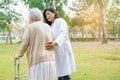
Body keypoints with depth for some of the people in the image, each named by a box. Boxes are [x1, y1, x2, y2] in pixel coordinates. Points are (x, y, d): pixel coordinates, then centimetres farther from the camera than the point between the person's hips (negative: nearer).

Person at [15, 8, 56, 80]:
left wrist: (19, 54, 12)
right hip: (50, 61, 7)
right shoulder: (48, 28, 15)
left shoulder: (30, 27, -3)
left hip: (38, 62, -7)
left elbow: (24, 44, -6)